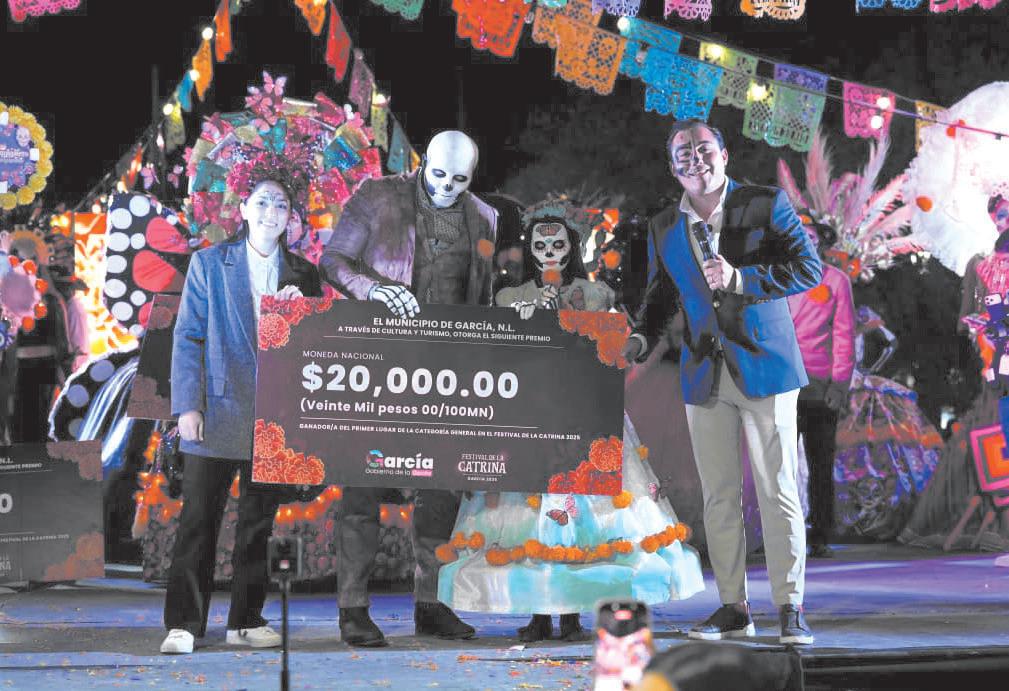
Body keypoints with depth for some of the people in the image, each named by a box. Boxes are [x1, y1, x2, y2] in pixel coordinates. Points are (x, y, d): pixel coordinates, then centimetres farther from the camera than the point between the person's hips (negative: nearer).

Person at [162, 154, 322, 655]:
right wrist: (187, 405, -8)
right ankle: (184, 623, 0)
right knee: (199, 518, -4)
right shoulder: (209, 264, 5)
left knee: (259, 521, 7)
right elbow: (187, 337, 1)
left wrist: (300, 306, -7)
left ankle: (247, 620, 15)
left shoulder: (302, 276, 12)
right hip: (219, 410, -3)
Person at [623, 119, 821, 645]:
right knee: (718, 496, 5)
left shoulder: (766, 205, -3)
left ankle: (790, 608, 0)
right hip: (705, 377, 4)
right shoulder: (663, 228, 9)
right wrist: (641, 336, 1)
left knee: (778, 491, -5)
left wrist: (740, 279, -20)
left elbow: (809, 268, -10)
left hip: (764, 367, -4)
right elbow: (660, 295, 21)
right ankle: (732, 608, 11)